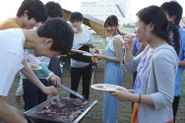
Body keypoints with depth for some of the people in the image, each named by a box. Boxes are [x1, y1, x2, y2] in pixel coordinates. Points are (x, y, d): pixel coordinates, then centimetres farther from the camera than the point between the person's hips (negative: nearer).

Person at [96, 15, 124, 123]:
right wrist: (100, 54, 8)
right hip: (111, 70, 10)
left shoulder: (117, 39, -15)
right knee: (109, 97, 17)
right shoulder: (114, 38, 15)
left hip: (114, 71, -10)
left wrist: (103, 57, -14)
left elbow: (119, 59, -18)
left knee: (111, 97, -1)